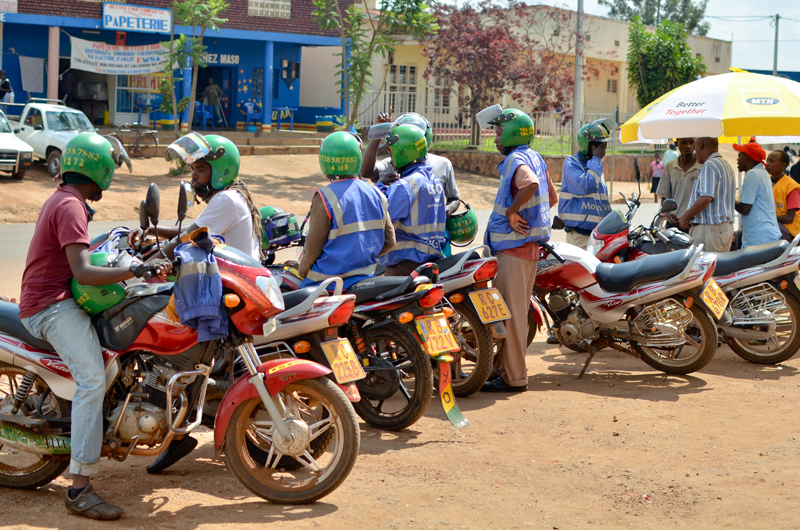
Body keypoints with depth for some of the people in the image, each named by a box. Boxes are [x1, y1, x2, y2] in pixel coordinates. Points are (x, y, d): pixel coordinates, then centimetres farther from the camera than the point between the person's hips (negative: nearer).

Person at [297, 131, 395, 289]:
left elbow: (313, 247, -11)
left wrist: (302, 270, 7)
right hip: (364, 279, 6)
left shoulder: (326, 197, -15)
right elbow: (388, 241, 9)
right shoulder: (376, 194, 4)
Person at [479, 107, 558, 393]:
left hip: (514, 245, -10)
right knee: (516, 309, 16)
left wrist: (511, 211, -24)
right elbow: (552, 198, 22)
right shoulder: (535, 158, 15)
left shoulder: (517, 160, -14)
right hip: (529, 243, 10)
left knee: (511, 311, -6)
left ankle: (513, 377, -2)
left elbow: (530, 184, -36)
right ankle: (504, 367, 25)